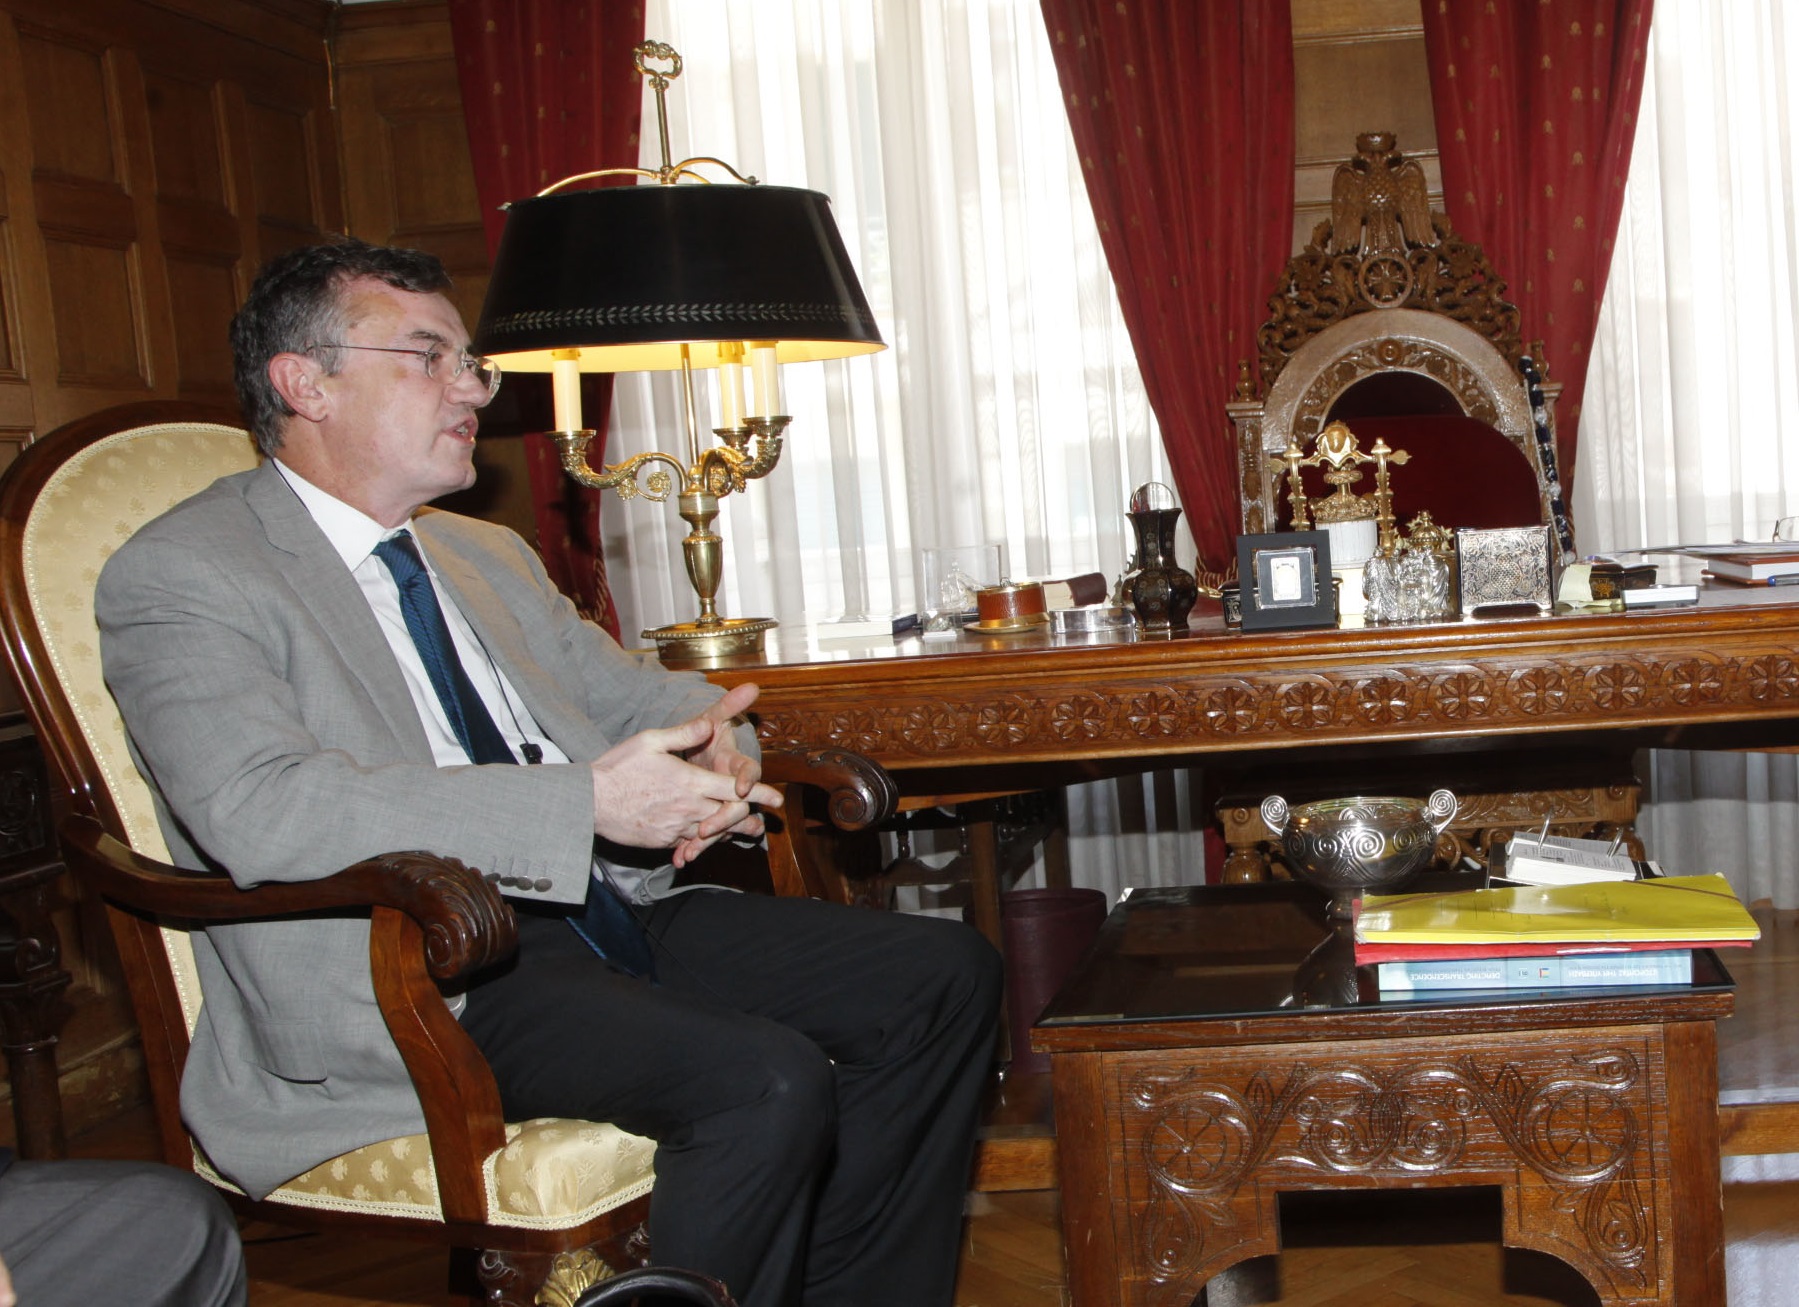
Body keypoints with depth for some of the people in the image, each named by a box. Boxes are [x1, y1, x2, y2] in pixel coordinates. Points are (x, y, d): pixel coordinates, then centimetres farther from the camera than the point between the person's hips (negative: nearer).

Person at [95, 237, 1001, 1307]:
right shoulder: (179, 578, -5)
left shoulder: (489, 556, 21)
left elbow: (638, 696, 25)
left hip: (603, 907, 9)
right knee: (766, 1082, -30)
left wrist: (713, 751, -4)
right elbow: (262, 811, -22)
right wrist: (590, 802, -26)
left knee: (946, 975, -2)